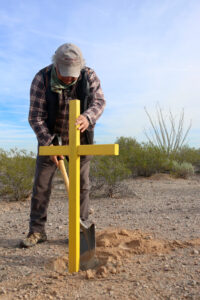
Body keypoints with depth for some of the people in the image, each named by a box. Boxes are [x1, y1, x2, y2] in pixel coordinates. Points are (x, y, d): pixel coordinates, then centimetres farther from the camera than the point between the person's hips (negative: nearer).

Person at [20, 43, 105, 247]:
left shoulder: (89, 76, -12)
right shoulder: (41, 79, -18)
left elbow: (99, 101, -20)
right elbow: (35, 117, -18)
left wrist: (87, 118, -43)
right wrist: (48, 143, -28)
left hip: (80, 139, 1)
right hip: (50, 138, -1)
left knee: (81, 184, 2)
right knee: (41, 183, -1)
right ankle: (36, 231, 11)